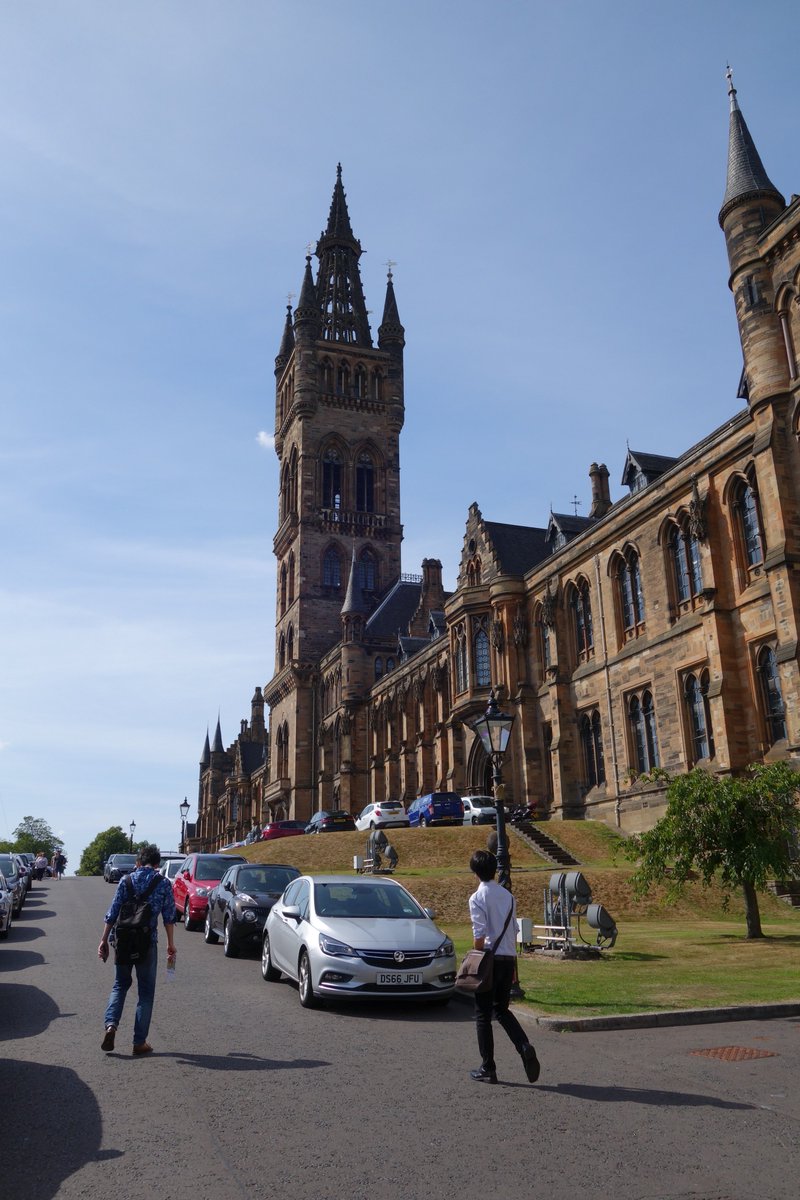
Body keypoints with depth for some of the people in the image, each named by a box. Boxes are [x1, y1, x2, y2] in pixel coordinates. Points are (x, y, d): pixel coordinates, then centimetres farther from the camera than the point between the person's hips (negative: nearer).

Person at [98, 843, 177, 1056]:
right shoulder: (163, 883, -1)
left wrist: (104, 940, 7)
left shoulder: (126, 880, 3)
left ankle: (111, 1025, -2)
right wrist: (170, 944, 6)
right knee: (146, 991, 9)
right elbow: (169, 916, -2)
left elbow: (112, 913, 1)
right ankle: (139, 1042, 10)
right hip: (147, 942, -2)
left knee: (120, 984, 20)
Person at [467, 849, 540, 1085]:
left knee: (483, 1015, 6)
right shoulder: (507, 896, 9)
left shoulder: (477, 898, -11)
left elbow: (479, 936, -16)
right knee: (502, 1010, 19)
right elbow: (514, 931, 12)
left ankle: (487, 1069, 10)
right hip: (509, 958, 6)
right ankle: (524, 1048, -1)